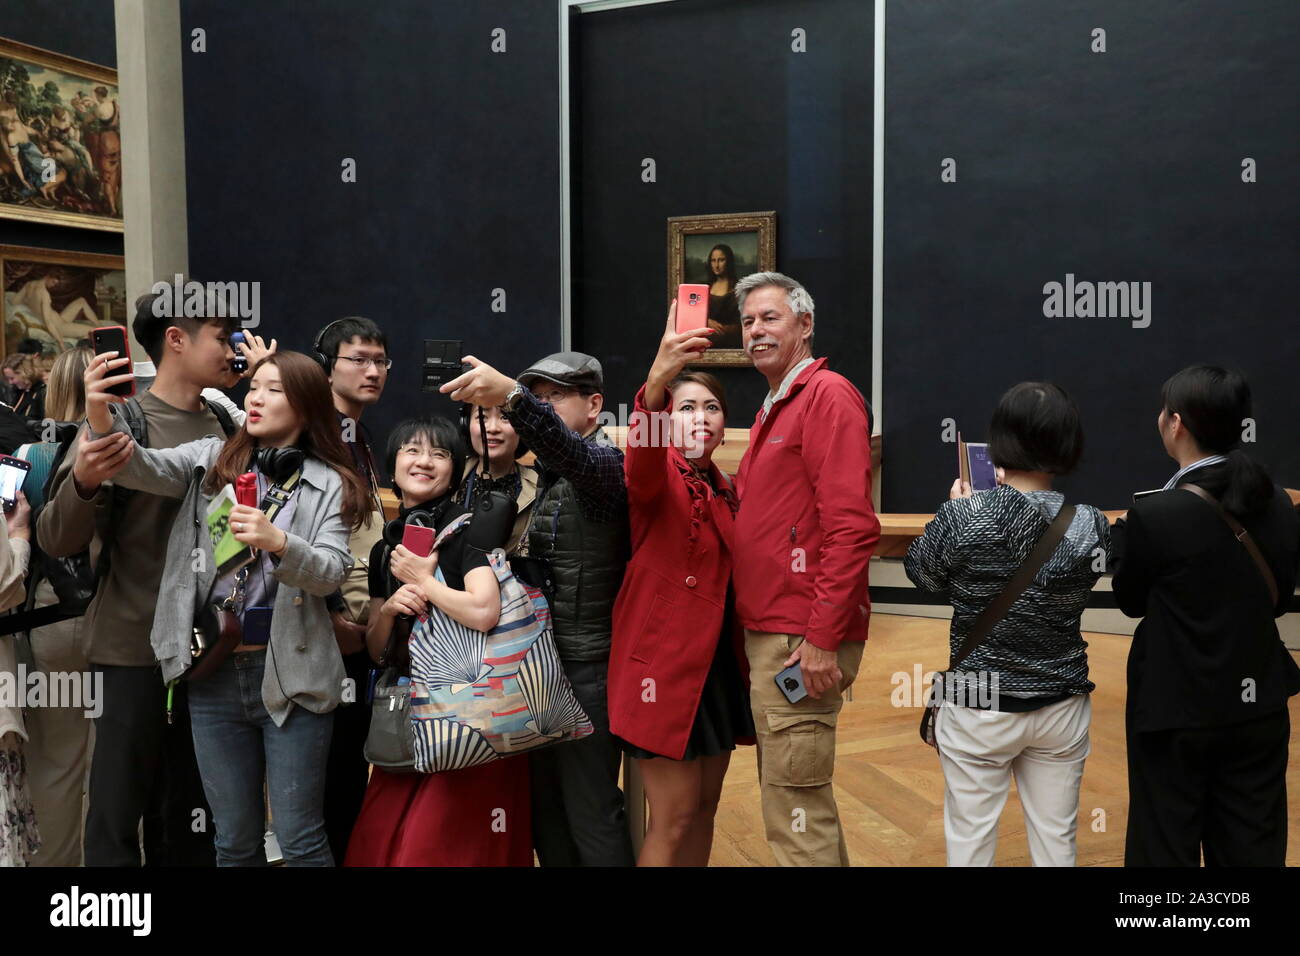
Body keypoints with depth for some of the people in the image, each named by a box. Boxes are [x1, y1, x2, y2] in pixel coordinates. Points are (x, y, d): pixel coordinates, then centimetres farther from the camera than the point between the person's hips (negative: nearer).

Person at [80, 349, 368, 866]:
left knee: (300, 840, 4)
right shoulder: (212, 459, 5)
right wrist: (101, 416, -31)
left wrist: (277, 541, -29)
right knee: (235, 840, 14)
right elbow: (142, 468, -12)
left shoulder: (330, 484, 0)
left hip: (292, 673, -2)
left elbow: (330, 573, -10)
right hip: (214, 674, 3)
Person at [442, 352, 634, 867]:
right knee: (544, 807, 15)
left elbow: (572, 455, -36)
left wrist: (511, 395, -51)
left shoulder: (603, 461, -12)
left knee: (590, 814, -3)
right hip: (542, 658, 9)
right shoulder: (547, 475, 17)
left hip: (585, 665, -9)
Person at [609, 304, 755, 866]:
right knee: (674, 816, -3)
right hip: (664, 661, -7)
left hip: (718, 661, 7)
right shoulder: (657, 475, -10)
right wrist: (655, 381, -53)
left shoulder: (723, 492, 11)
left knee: (704, 807, 14)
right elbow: (640, 463, -36)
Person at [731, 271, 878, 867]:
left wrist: (823, 639, -21)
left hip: (803, 641, -10)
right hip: (768, 634, 10)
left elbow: (852, 527, -19)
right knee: (799, 801, 17)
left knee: (795, 810, -4)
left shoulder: (827, 395, -9)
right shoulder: (773, 410, 20)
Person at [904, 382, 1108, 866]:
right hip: (1062, 708, 2)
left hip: (980, 707, -2)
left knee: (970, 841, 12)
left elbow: (921, 572, 0)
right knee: (1056, 841, 16)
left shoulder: (963, 516, -18)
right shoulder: (1091, 524, -10)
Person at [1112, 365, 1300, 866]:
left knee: (1166, 848, 10)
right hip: (1259, 707, 5)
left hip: (1177, 712, -5)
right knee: (1253, 850, 17)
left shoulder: (1154, 516, -20)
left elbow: (1131, 602, -5)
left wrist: (1124, 535, 9)